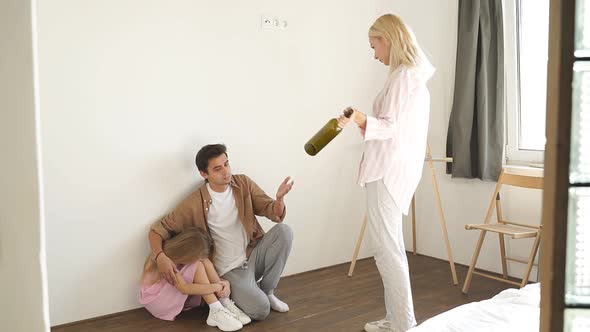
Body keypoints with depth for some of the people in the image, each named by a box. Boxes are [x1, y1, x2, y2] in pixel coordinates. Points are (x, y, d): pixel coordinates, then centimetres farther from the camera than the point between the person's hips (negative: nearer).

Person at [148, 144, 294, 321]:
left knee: (284, 230, -22)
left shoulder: (243, 183, -2)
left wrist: (279, 198, -28)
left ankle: (266, 290, -1)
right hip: (231, 270, -4)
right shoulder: (195, 203, -13)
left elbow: (274, 213, -4)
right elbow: (159, 229, -8)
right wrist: (160, 256, -28)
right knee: (260, 310, -26)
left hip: (255, 254, 5)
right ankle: (233, 295, 11)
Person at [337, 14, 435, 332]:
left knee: (388, 249, -6)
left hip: (389, 170, -11)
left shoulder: (402, 75, -11)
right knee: (390, 247, 15)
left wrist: (364, 121, -34)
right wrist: (369, 125, 36)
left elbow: (394, 127, -18)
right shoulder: (415, 74, 20)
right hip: (395, 168, 11)